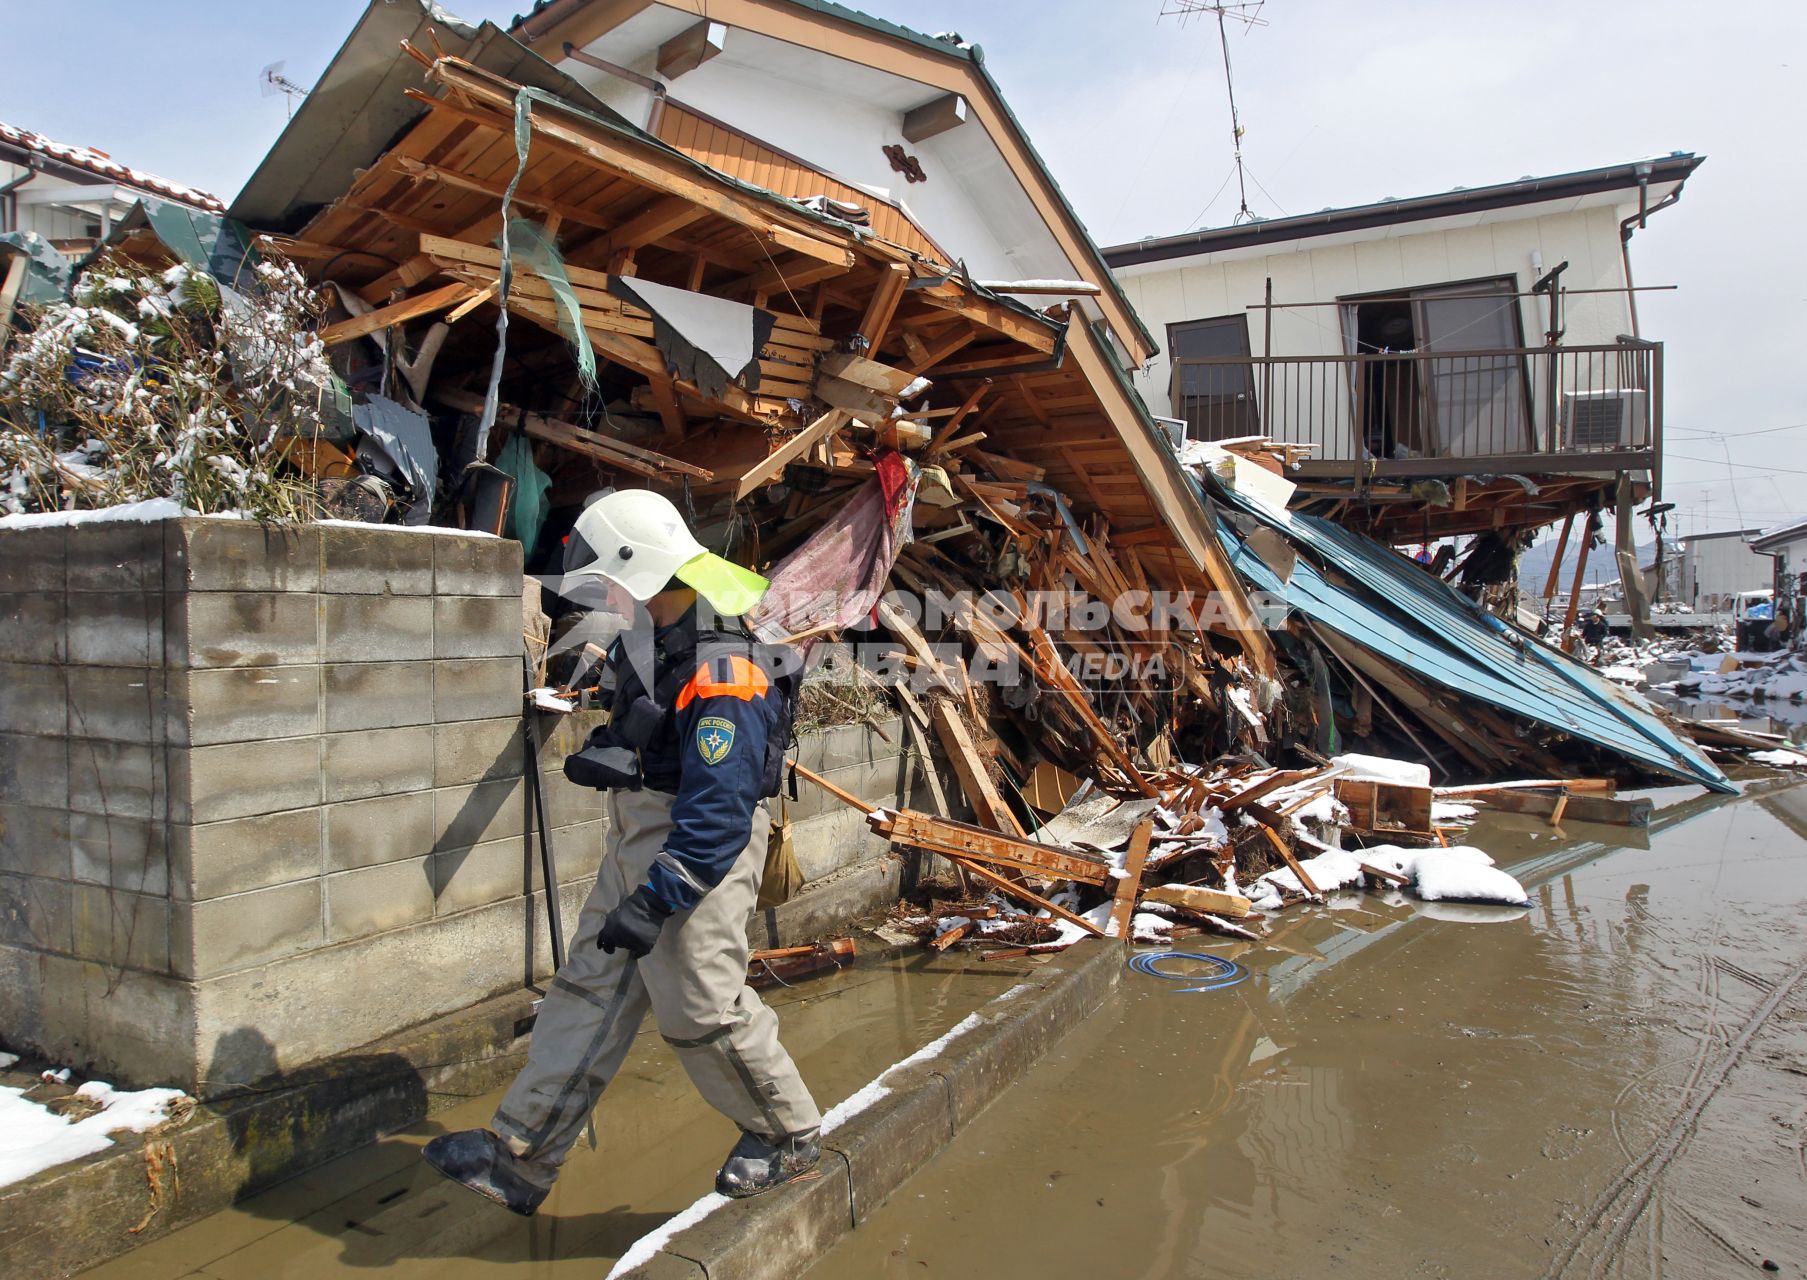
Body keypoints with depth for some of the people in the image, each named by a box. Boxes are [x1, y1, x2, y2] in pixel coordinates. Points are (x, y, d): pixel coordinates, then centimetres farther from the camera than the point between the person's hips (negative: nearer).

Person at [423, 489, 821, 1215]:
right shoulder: (652, 635, 4)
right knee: (588, 990, 13)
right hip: (638, 838, 10)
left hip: (699, 854, -10)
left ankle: (791, 1137, 25)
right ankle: (521, 1160, 25)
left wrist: (654, 902, -27)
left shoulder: (723, 673, -26)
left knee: (702, 1010, 1)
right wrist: (600, 752, 11)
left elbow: (717, 814, -28)